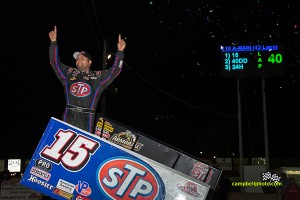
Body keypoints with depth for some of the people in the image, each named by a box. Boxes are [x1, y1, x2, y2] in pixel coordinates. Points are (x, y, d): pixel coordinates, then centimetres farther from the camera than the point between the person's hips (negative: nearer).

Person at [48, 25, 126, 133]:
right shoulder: (69, 73, 19)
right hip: (68, 117, 1)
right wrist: (53, 42, 13)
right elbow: (55, 62, 19)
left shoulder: (98, 76, 14)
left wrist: (120, 52, 1)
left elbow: (115, 70, 10)